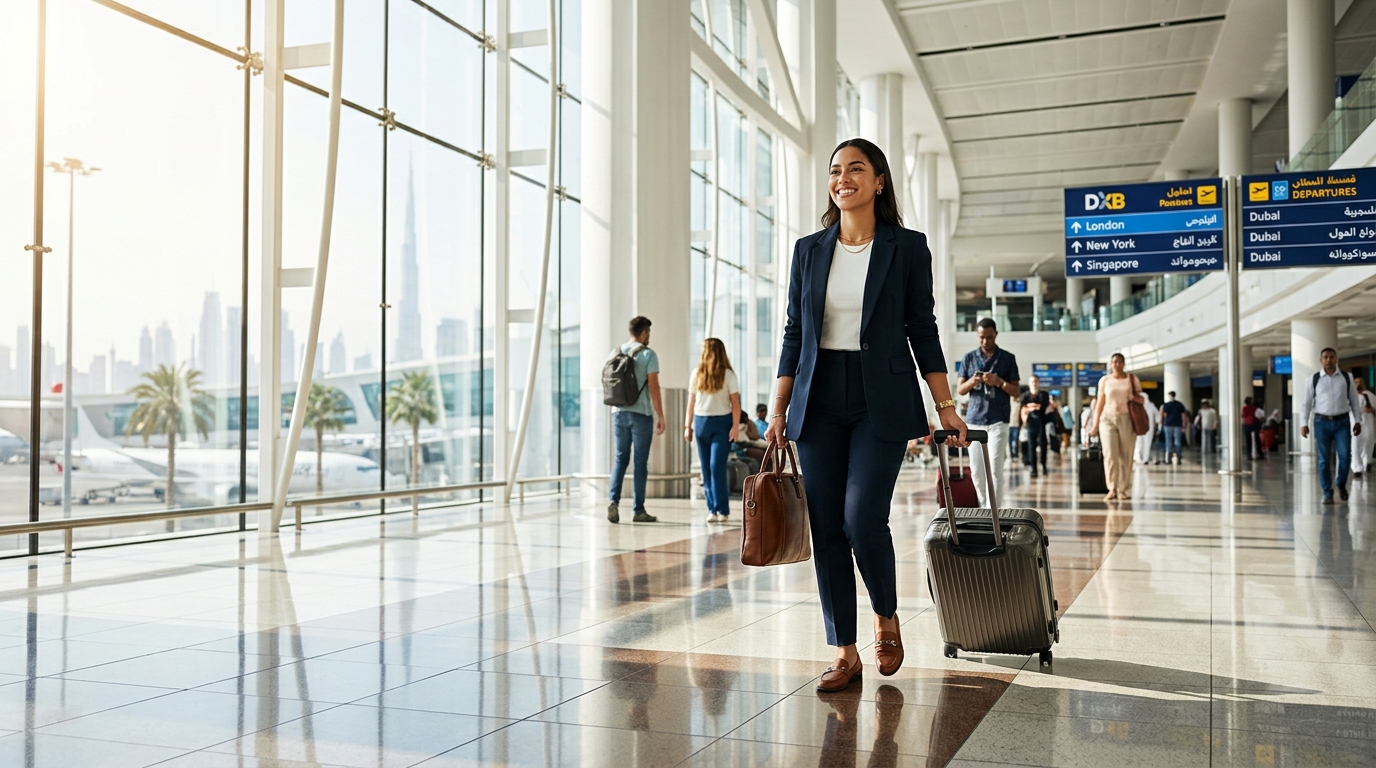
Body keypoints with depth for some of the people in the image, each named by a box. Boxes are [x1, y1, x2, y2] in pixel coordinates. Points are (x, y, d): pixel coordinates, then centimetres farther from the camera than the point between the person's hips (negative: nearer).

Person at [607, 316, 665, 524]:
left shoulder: (616, 353, 9)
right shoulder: (648, 354, -6)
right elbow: (653, 387, -10)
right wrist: (660, 416, -5)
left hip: (619, 413, 5)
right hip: (641, 414, -5)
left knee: (620, 458, 12)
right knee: (640, 462, 2)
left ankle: (614, 501, -5)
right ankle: (639, 510, 6)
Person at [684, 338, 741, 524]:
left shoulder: (727, 375, -3)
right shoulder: (696, 374, 9)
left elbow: (735, 402, -5)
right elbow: (691, 402, 11)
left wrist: (735, 426, -12)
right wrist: (688, 426, 8)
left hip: (721, 423, -4)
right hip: (701, 423, 4)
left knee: (717, 467, -11)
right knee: (706, 469, 5)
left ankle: (722, 510, -7)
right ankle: (712, 509, 10)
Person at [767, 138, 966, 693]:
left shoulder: (907, 247, 2)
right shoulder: (809, 250, 9)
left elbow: (922, 331, 2)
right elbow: (794, 335, 10)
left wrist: (946, 408, -2)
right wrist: (779, 410, 5)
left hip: (881, 402, -3)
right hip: (819, 403, 3)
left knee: (862, 518, -14)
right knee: (826, 528, 1)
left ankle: (887, 619, 15)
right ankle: (844, 653, 11)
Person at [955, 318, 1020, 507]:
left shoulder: (1007, 358, 4)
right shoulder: (969, 358, 9)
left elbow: (1015, 391, 4)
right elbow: (959, 390, 9)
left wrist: (999, 382, -15)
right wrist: (972, 381, -13)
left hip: (998, 420, -3)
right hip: (974, 420, 3)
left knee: (995, 470, -9)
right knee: (976, 470, 5)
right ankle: (984, 508, 18)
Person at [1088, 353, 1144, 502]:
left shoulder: (1132, 379, 8)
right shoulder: (1105, 380, 8)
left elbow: (1141, 399, 14)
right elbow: (1100, 403, 9)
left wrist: (1137, 398, -11)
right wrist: (1095, 424, 5)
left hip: (1127, 419, 0)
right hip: (1108, 418, 0)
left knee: (1126, 455, 0)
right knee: (1110, 454, -12)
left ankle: (1123, 489, 8)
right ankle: (1112, 489, -10)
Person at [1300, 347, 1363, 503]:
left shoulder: (1347, 378, 5)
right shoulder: (1314, 379, 1)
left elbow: (1354, 401, 9)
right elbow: (1306, 403, 2)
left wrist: (1357, 421, 6)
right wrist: (1304, 424, -4)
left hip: (1342, 422, 1)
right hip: (1322, 422, -1)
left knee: (1345, 456, -6)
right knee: (1324, 460, 2)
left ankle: (1342, 485, 20)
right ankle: (1327, 493, 10)